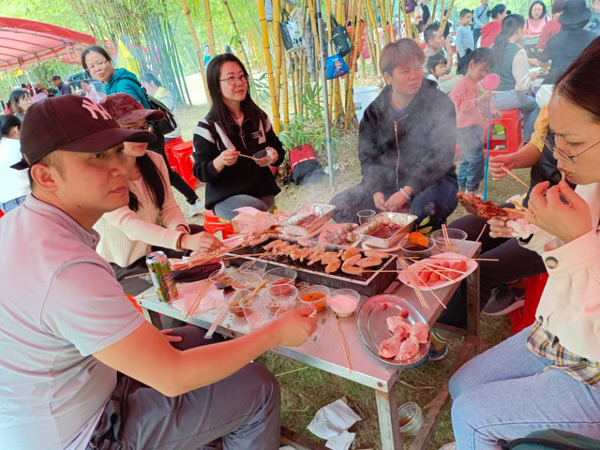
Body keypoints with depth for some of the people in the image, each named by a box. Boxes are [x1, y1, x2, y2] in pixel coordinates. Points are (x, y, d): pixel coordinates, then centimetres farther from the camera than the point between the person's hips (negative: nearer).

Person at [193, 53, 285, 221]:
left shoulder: (259, 117, 5)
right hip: (226, 197, -5)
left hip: (263, 191, 5)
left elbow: (278, 150, 16)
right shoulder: (207, 127, -7)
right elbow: (200, 173, -6)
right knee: (257, 209, -28)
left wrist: (273, 156, -8)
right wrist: (220, 162, -27)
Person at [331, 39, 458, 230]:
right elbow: (368, 156, 3)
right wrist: (376, 191, -16)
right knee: (339, 205, -11)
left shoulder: (439, 104, -10)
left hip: (433, 181, -4)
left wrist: (406, 192, -26)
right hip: (389, 181, 4)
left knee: (424, 206, -39)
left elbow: (440, 156, -17)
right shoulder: (375, 111, 3)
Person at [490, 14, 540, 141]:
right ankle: (527, 141, 23)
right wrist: (531, 77, 3)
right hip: (510, 99, -7)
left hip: (492, 98, 7)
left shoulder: (493, 47, 4)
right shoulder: (519, 52, -16)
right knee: (535, 105, 21)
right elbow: (523, 84, -18)